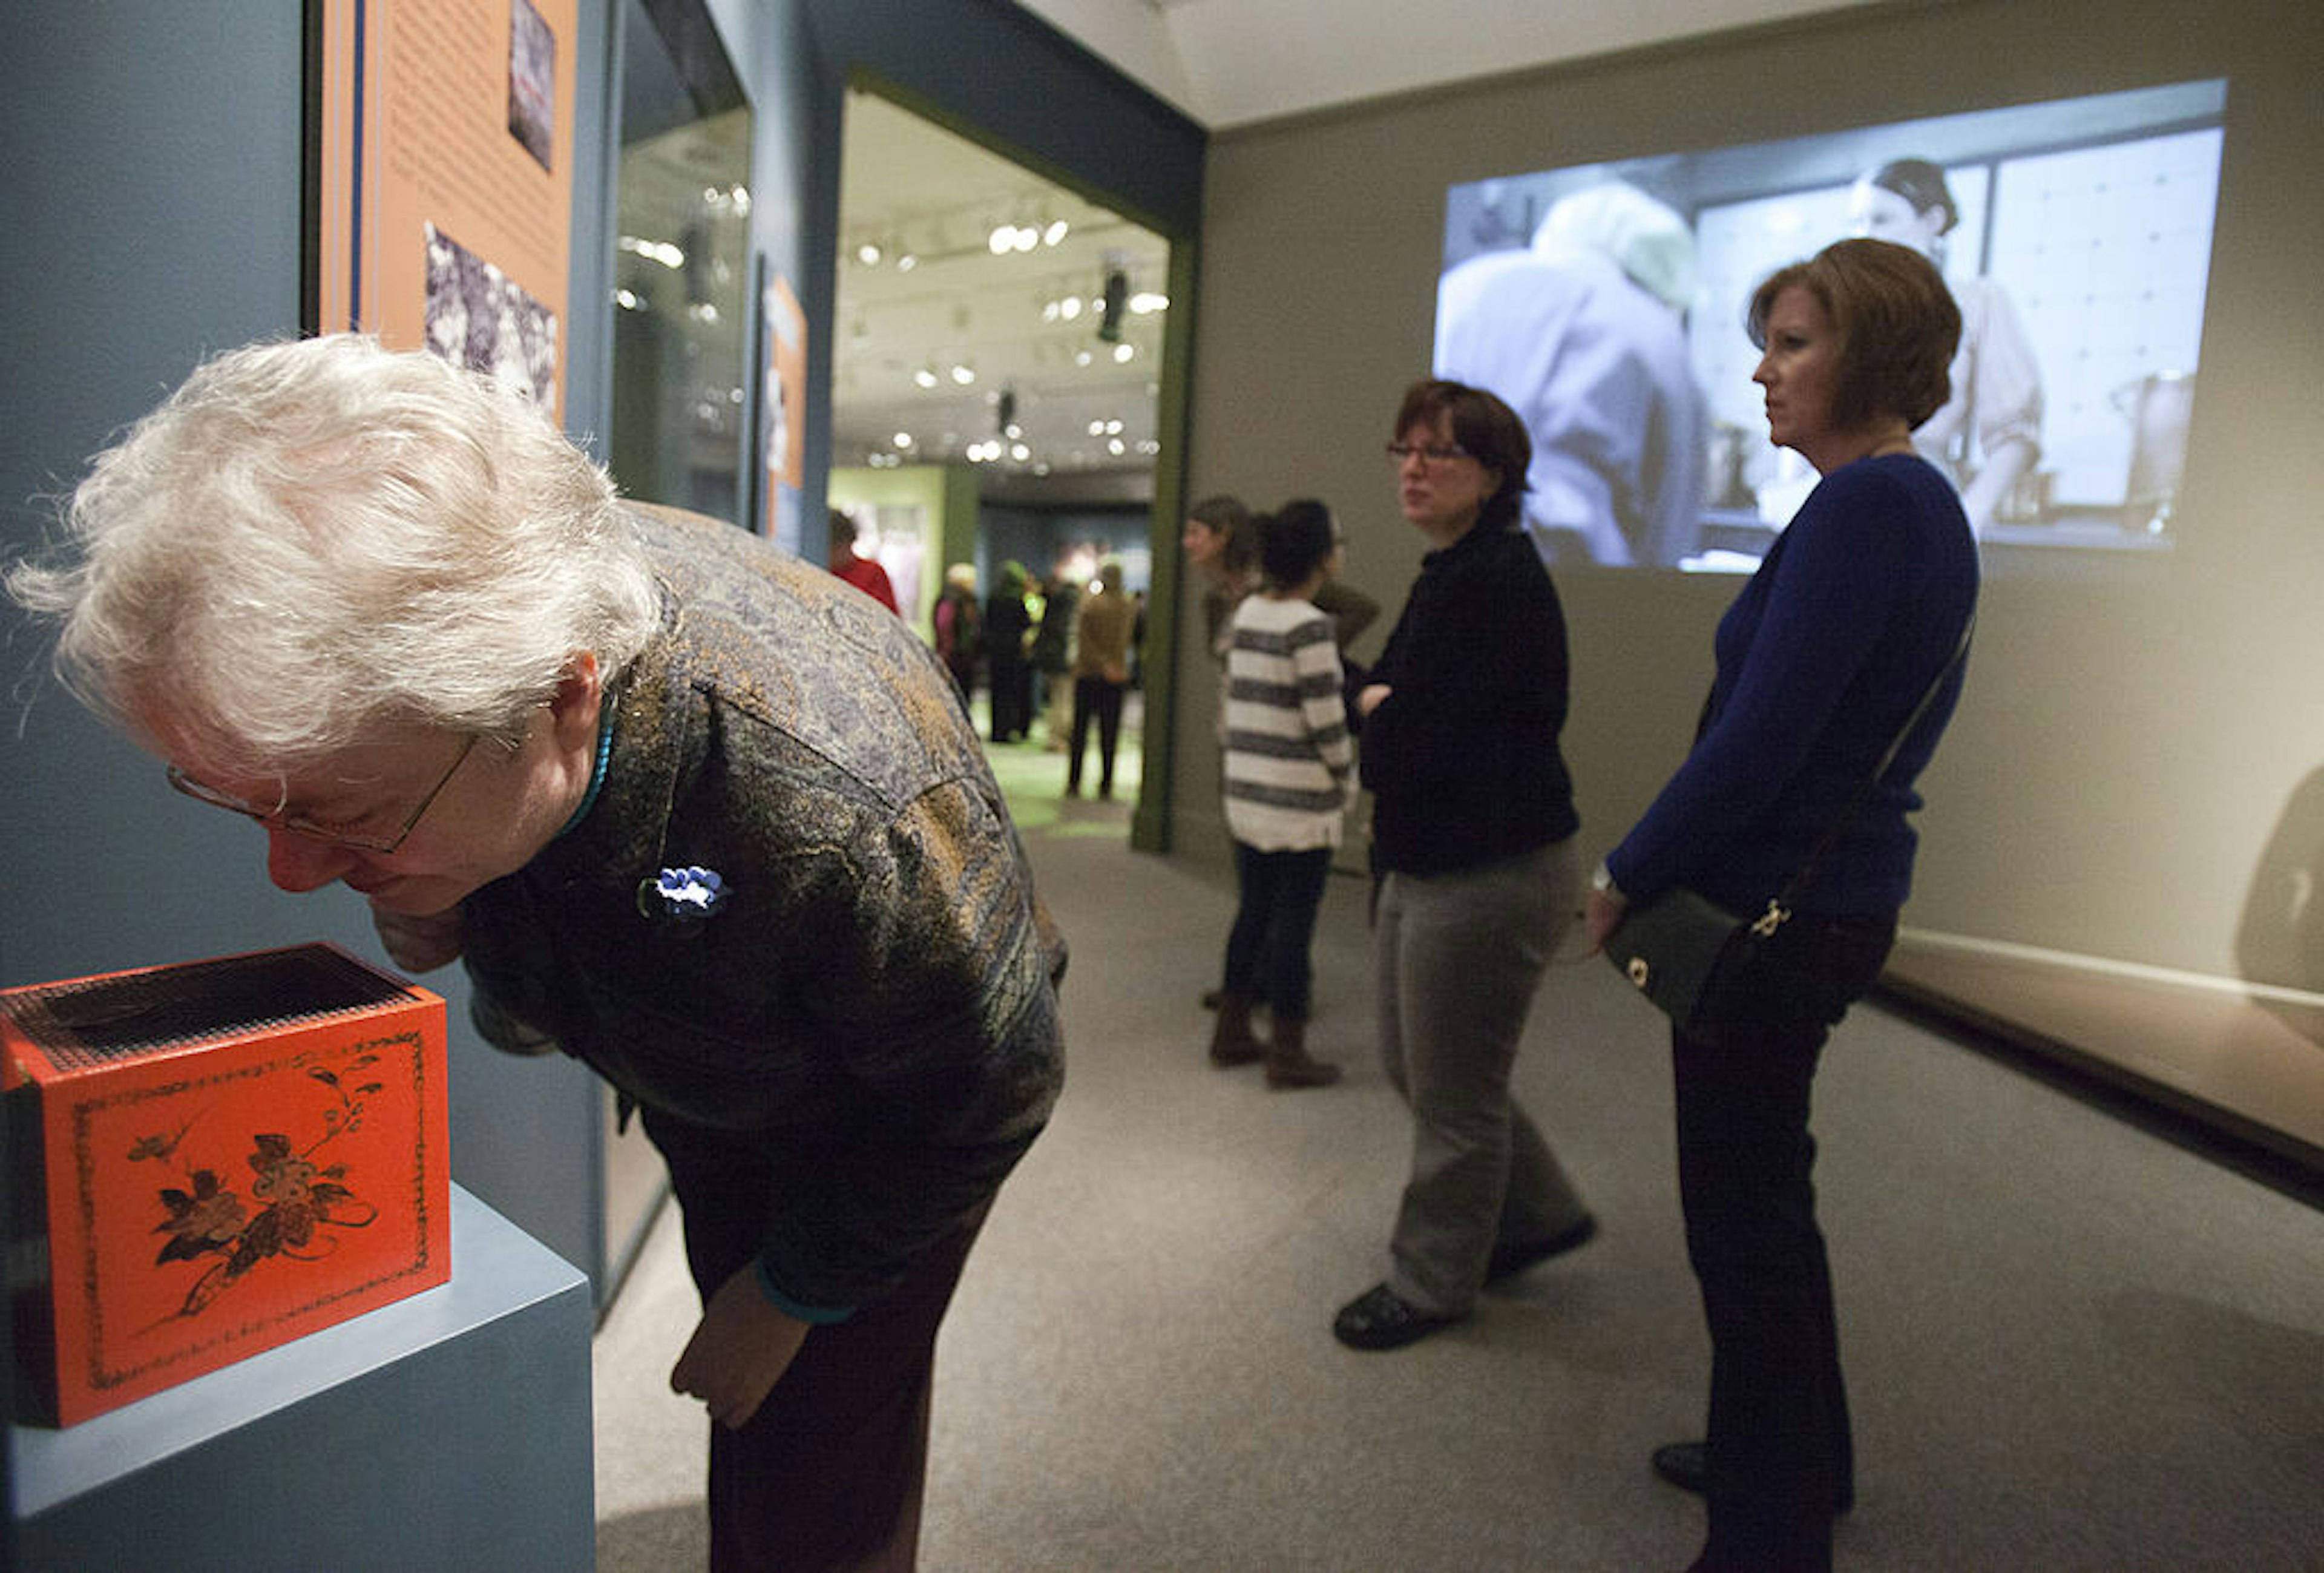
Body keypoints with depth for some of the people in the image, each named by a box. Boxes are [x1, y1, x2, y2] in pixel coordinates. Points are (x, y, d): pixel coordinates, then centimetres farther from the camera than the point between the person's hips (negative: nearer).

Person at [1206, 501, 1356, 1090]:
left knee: (1254, 910, 17)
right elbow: (1324, 720, -16)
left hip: (1246, 792, 8)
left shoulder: (1247, 612, 7)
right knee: (1295, 920, 2)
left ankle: (1231, 1031, 27)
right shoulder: (1309, 627, -16)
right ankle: (1287, 1052, 11)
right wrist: (1348, 782, -2)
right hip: (1301, 798, -7)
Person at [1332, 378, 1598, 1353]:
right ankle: (1541, 1213, 40)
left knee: (1452, 1092, 7)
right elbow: (1387, 700, 13)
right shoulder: (1450, 574, 13)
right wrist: (1393, 713, -7)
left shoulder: (1497, 579, -20)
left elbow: (1409, 741, -24)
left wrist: (1379, 713, -4)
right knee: (1410, 1063, 21)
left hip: (1492, 876, -10)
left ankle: (1431, 1281, 28)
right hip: (1427, 863, 10)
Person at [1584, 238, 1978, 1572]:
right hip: (1837, 893, 10)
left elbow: (1760, 738, -24)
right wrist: (1658, 870, 15)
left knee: (1746, 1222, 3)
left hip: (1775, 911, -10)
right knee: (1767, 1198, 22)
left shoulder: (1864, 504, -19)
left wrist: (1627, 878, -10)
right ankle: (1801, 1460, 42)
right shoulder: (1923, 506, 13)